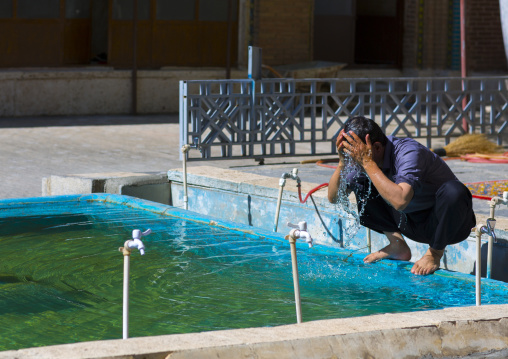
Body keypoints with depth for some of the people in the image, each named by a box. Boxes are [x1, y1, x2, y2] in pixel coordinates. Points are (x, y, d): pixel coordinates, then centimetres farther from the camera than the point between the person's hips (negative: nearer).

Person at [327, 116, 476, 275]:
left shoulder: (409, 152, -31)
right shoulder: (362, 155, -8)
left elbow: (400, 201, -47)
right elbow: (333, 197, -4)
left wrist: (368, 163, -41)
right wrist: (342, 162, -21)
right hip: (410, 223, 7)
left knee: (453, 190, -39)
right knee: (360, 183, -2)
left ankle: (434, 254, -15)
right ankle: (397, 245, 3)